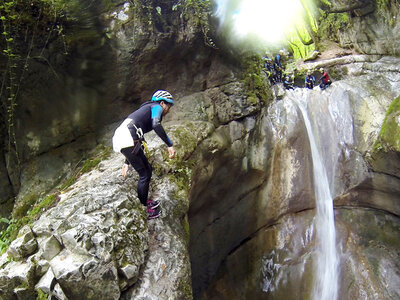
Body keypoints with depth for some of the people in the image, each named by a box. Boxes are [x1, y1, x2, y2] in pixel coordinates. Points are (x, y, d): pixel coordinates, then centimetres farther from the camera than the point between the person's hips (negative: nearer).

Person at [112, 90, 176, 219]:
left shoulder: (146, 109, 33)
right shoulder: (156, 107, 7)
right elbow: (156, 125, -18)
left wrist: (127, 163, 34)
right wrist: (170, 145, -16)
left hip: (120, 138, 9)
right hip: (127, 139, -9)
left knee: (148, 169, 19)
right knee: (144, 175, 2)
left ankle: (144, 201, 35)